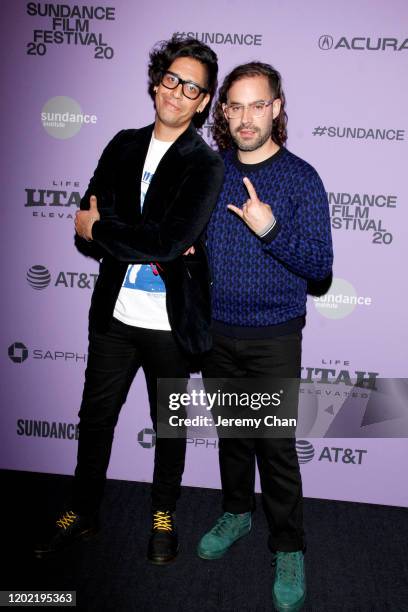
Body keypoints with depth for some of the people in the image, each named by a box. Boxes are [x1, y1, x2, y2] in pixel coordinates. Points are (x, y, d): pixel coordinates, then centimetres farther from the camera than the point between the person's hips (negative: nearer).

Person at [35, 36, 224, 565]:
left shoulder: (206, 164, -9)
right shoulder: (124, 147, 5)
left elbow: (169, 242, -22)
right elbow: (86, 233, -2)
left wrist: (100, 230, -11)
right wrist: (152, 245, -17)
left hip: (171, 322, -3)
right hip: (114, 313, 4)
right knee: (95, 417, 15)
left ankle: (164, 515, 38)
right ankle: (83, 514, 37)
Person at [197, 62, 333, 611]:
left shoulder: (301, 178, -9)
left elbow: (319, 267, -13)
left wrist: (271, 229, -27)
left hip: (273, 338, -4)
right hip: (216, 331, 4)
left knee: (276, 445, 1)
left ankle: (288, 550, 20)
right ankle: (237, 513, 39)